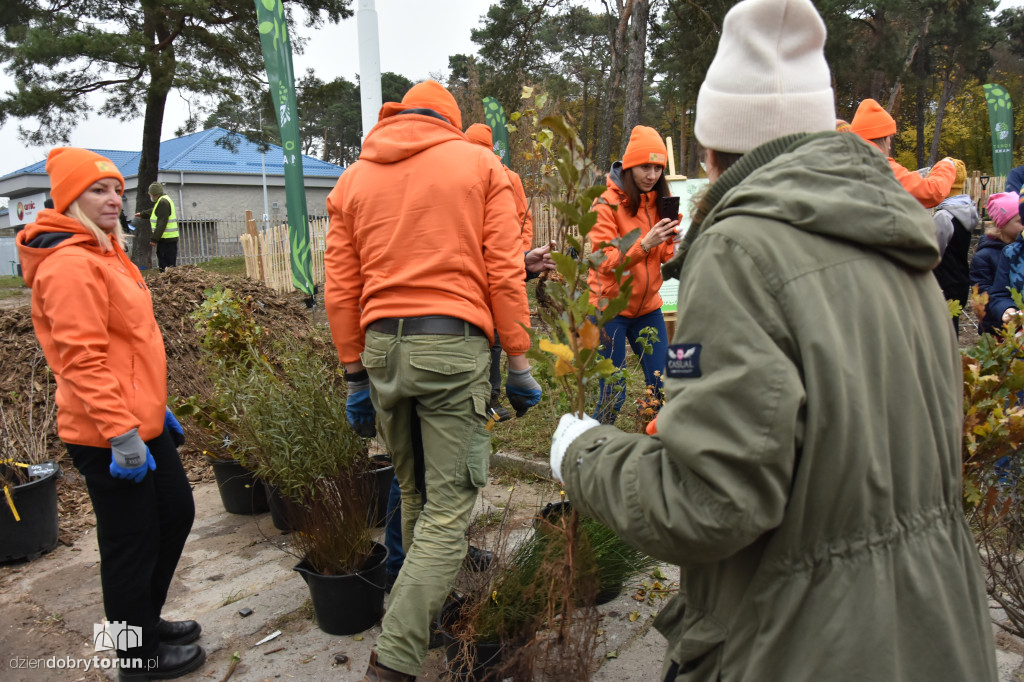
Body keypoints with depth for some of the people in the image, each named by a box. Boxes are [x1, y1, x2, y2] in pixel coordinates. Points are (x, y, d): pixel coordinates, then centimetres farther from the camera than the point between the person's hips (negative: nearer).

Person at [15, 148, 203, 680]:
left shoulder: (103, 254, 15)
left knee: (176, 512, 20)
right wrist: (121, 432, -25)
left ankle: (144, 619, 39)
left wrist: (155, 407, 22)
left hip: (141, 422, 10)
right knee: (131, 541, 4)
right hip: (109, 435, -10)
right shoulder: (71, 265, -17)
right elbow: (82, 358, -24)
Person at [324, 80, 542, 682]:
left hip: (381, 344, 4)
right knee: (448, 509, -1)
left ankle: (431, 604, 36)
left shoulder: (353, 179, 14)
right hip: (452, 343, -4)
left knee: (414, 492, 20)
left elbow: (340, 288, 10)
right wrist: (519, 362, 2)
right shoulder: (480, 164, 7)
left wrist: (356, 373, 16)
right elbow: (505, 271, -2)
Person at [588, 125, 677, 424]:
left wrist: (670, 241, -15)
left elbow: (666, 255, 7)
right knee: (613, 394, -2)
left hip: (647, 306, 5)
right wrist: (644, 244, -30)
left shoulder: (660, 201, 8)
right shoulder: (607, 204, -10)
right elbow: (605, 262, -17)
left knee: (663, 388, 3)